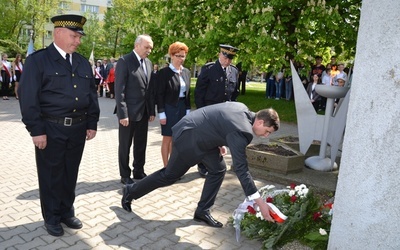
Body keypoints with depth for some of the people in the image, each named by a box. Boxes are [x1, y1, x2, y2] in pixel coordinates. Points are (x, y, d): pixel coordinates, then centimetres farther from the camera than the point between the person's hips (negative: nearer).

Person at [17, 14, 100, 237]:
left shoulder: (83, 63, 11)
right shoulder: (37, 60, -6)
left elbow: (92, 94, 13)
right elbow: (28, 97, -10)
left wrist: (92, 123, 7)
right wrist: (36, 130, -14)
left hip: (78, 128, 5)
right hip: (50, 129, -4)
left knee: (70, 174, 15)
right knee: (51, 175, 9)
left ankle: (67, 212, 32)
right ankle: (52, 218, 26)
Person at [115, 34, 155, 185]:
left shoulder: (148, 63, 10)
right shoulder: (124, 61, -11)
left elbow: (150, 89, 12)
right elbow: (119, 90, -15)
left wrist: (152, 111, 8)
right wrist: (122, 114, -19)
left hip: (144, 112, 6)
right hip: (129, 112, -6)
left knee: (141, 144, 15)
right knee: (125, 145, 7)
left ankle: (138, 171, 30)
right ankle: (125, 175, 20)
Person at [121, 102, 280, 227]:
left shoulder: (242, 108, -2)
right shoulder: (240, 131, -29)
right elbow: (241, 168, -31)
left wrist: (219, 142, 15)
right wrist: (259, 202, -28)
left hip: (200, 134, 9)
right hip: (188, 137, -9)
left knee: (218, 169, 5)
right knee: (169, 176, 8)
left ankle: (202, 211, 16)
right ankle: (130, 192, 29)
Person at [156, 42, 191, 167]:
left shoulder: (186, 72, 7)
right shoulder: (164, 72, -9)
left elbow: (188, 93, 11)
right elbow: (160, 94, -10)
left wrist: (188, 110, 6)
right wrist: (161, 113, -14)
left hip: (182, 108, 5)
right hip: (169, 109, -5)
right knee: (167, 139, 4)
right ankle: (166, 167, 13)